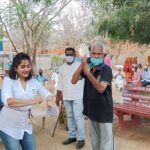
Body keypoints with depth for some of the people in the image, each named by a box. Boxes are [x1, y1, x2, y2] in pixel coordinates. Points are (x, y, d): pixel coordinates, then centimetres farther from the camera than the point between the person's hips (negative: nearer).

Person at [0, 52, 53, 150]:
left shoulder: (33, 82, 1)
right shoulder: (8, 80, -15)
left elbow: (46, 93, -1)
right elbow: (8, 101, -30)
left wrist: (50, 100, -26)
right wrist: (31, 101, -42)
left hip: (26, 126, 5)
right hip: (9, 127, -5)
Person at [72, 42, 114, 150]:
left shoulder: (106, 69, -14)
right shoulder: (87, 68, 4)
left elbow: (101, 88, -25)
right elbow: (73, 81, -2)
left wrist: (88, 73, -28)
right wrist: (81, 66, -14)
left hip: (104, 112, -6)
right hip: (92, 111, 6)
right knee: (95, 141, 20)